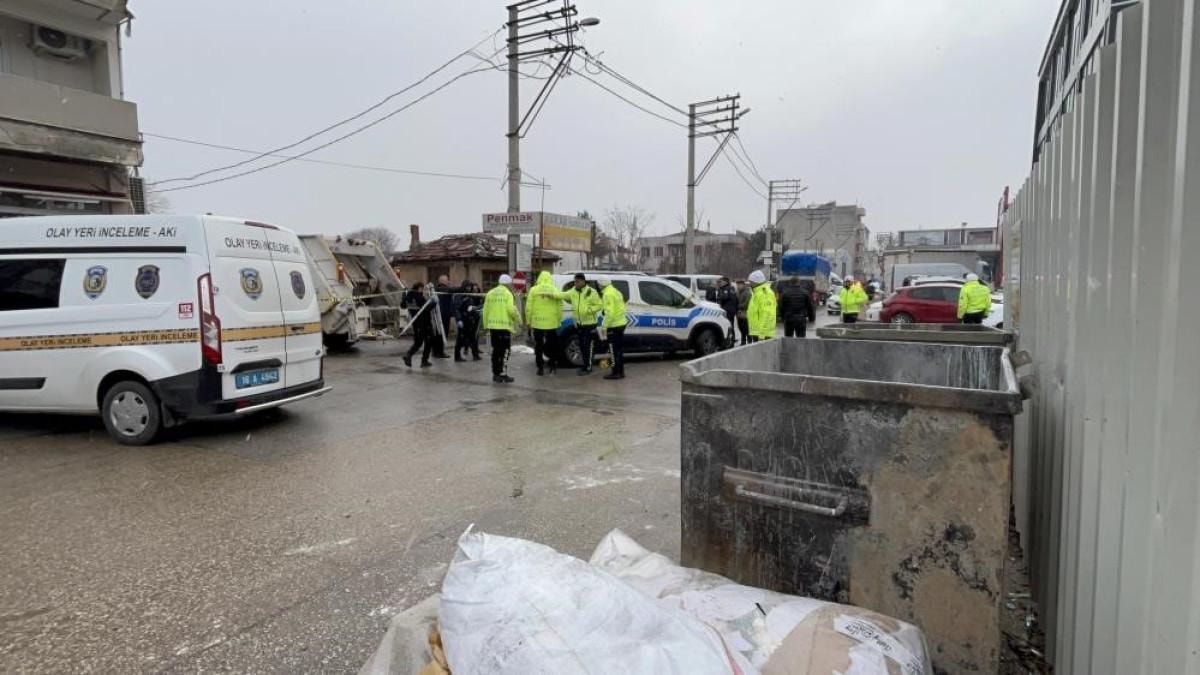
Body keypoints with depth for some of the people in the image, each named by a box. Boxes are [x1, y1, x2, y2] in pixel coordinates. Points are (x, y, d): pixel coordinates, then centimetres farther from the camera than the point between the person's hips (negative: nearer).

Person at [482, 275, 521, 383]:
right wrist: (519, 320, 0)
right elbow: (511, 310, -15)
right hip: (505, 326, -6)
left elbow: (485, 310, 9)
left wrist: (486, 325, 16)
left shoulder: (490, 293, 11)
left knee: (495, 350, 13)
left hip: (493, 326, 6)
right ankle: (503, 374, -6)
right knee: (504, 350, -2)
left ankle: (495, 374, 16)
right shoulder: (507, 293, -5)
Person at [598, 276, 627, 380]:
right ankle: (620, 372, 20)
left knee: (614, 350, -3)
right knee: (619, 349, 14)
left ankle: (616, 373, 0)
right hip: (621, 323, 10)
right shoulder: (616, 291, 15)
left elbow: (610, 312, -23)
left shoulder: (608, 294, -16)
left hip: (614, 325, -10)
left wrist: (605, 326, -18)